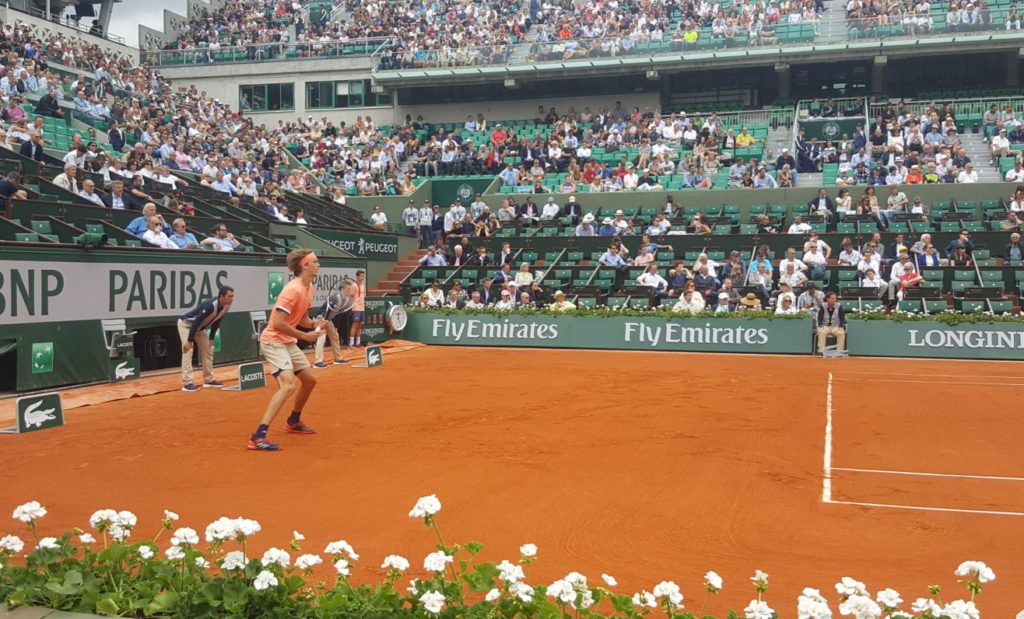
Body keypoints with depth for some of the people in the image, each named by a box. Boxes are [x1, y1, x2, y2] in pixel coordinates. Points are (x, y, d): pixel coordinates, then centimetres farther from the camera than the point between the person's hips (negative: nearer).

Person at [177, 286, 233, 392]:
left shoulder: (226, 307, -12)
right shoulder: (210, 305, -36)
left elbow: (216, 322, 3)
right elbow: (196, 322, -34)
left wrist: (211, 338, 4)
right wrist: (189, 341, -31)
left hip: (200, 328, 9)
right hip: (186, 324, -9)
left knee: (208, 351, 9)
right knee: (188, 351, -17)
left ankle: (209, 379, 18)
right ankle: (187, 383, -19)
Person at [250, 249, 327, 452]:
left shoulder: (309, 289, 8)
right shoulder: (293, 289, -23)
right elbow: (278, 323, -26)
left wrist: (314, 324, -3)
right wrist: (304, 335, -19)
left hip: (289, 342, 10)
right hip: (273, 341, -10)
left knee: (309, 380, 20)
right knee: (288, 385, -26)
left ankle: (293, 421, 42)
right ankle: (258, 437, -30)